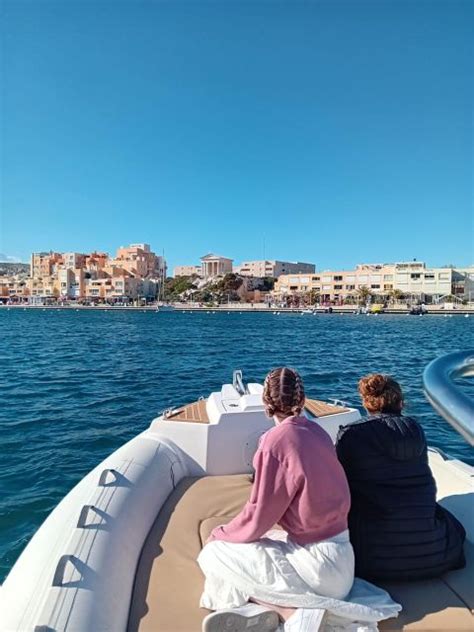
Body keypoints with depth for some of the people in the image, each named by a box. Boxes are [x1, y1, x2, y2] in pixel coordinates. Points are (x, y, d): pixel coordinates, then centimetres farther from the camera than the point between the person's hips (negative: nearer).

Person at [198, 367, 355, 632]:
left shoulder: (277, 441, -23)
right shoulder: (317, 431, -1)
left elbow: (257, 519, -16)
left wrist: (218, 536, 4)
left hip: (318, 565, -8)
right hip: (340, 555, 8)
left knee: (213, 555, 1)